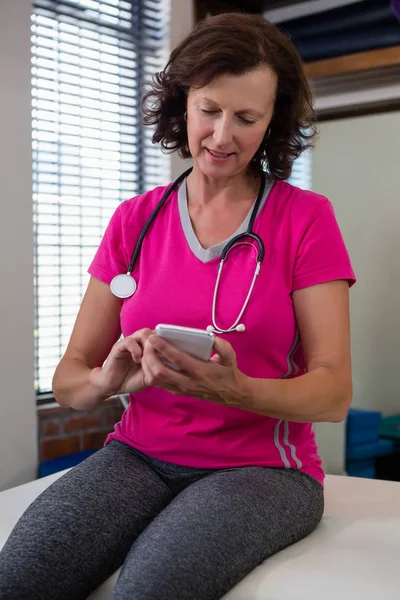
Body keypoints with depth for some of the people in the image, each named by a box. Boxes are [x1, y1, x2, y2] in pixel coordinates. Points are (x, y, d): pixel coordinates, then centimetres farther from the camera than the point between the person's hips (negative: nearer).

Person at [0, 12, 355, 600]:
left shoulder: (306, 218, -1)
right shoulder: (135, 220, 6)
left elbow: (334, 392, -7)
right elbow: (68, 378, 5)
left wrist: (236, 391, -27)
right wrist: (107, 380, -19)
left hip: (262, 463, -2)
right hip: (140, 456, 2)